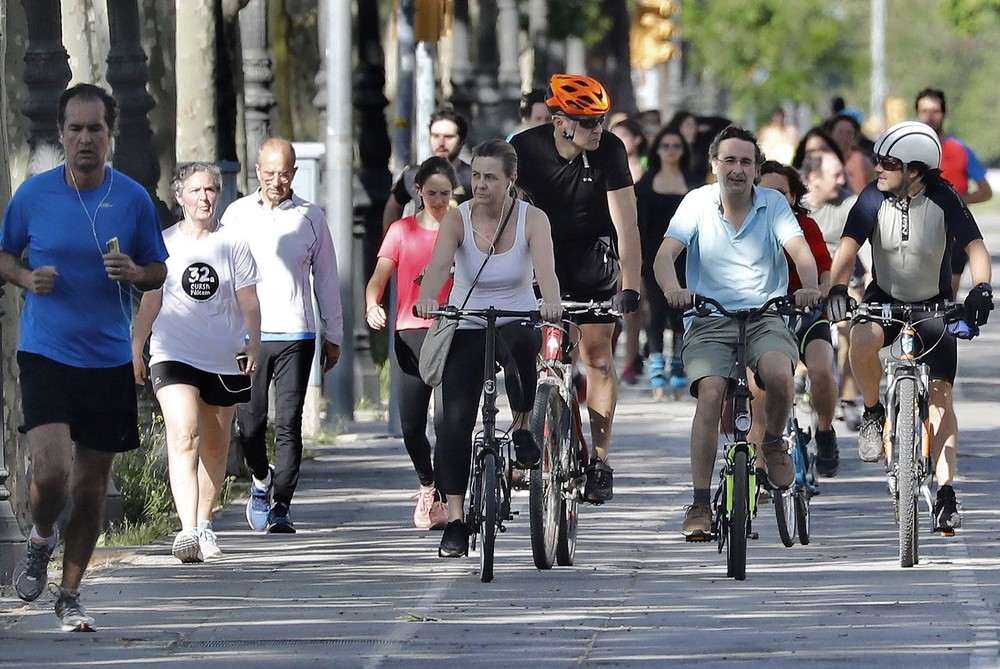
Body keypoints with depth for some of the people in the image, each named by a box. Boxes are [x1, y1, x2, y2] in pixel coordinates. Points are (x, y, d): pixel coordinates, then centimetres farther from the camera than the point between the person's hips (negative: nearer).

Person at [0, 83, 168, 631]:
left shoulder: (133, 199, 1)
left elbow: (159, 272, 10)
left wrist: (134, 273, -13)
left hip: (109, 360, 2)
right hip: (45, 355, -2)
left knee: (92, 484, 6)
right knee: (51, 471, -18)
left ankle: (69, 593, 22)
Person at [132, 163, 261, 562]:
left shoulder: (232, 245, 6)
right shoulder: (165, 244, 6)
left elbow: (248, 300, 5)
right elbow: (151, 299, 12)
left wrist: (253, 341, -9)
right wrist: (136, 347, 6)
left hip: (224, 359, 2)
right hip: (173, 355, -2)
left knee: (215, 447, 10)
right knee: (183, 436, -19)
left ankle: (204, 524, 28)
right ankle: (188, 530, -29)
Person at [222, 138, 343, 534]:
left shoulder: (310, 218, 8)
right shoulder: (237, 214, 8)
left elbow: (326, 278, 13)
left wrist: (333, 335, 12)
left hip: (296, 334, -1)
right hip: (247, 334, 1)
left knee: (288, 424, -6)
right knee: (249, 424, 1)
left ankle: (281, 507, -3)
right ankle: (261, 479, 30)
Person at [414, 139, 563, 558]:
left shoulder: (532, 220, -9)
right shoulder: (457, 219, -8)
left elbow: (545, 267, -26)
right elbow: (439, 263, -26)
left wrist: (551, 303, -48)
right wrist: (427, 299, -47)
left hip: (517, 323, -1)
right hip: (466, 329, 1)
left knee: (520, 346, -38)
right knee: (454, 421, -11)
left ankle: (523, 428, -13)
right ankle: (455, 521, -6)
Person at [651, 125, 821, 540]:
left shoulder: (773, 204, 2)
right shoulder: (698, 202, 0)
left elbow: (800, 251, -12)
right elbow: (664, 254, -10)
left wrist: (810, 287, -35)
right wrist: (672, 289, -34)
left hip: (766, 315, 0)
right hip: (709, 320, 0)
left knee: (778, 372, -30)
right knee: (710, 394, -24)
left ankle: (773, 442, 3)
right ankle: (700, 504, -18)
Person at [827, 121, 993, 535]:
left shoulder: (944, 200, -18)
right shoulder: (874, 198, -16)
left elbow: (975, 246, -23)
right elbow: (848, 247, -23)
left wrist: (981, 289, -43)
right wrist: (836, 288, -42)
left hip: (935, 305, -1)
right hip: (885, 299, 1)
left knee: (940, 393, -11)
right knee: (862, 340, -34)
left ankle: (946, 494, -11)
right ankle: (873, 413, -7)